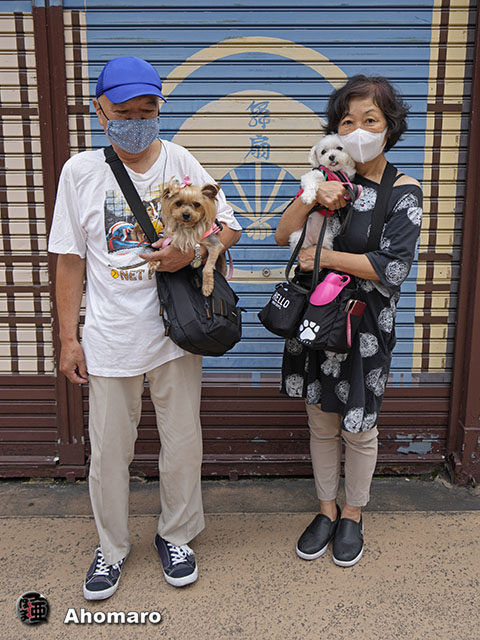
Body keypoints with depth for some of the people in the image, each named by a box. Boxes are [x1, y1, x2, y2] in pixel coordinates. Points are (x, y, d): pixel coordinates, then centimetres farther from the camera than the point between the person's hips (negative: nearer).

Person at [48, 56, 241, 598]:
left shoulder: (180, 162, 0)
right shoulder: (80, 171, 0)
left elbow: (229, 227, 4)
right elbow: (70, 260, 2)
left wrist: (192, 250, -18)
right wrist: (68, 338, 1)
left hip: (175, 330, 1)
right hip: (110, 337, 0)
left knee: (182, 444, 12)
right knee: (108, 451, 11)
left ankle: (175, 535, 38)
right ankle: (111, 547, 36)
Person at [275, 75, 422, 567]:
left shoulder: (403, 192, -8)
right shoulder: (331, 177, 3)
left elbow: (393, 267, -18)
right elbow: (283, 235, -4)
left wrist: (323, 256, -16)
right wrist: (311, 196, -20)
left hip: (365, 325, -3)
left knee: (359, 429, 11)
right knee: (321, 422, 15)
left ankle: (353, 516, 35)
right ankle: (327, 510, 36)